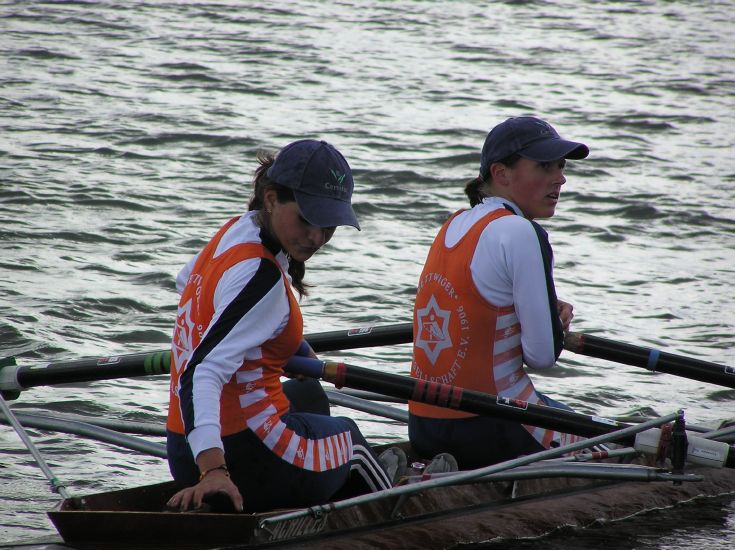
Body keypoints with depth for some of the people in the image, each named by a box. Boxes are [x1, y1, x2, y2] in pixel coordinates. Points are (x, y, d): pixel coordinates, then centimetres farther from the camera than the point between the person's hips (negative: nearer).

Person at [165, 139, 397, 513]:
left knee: (309, 395, 38)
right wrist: (213, 469, -48)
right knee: (347, 436, 25)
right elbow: (202, 376, -35)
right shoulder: (260, 277, -25)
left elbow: (186, 283, 28)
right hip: (244, 461, -9)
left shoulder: (236, 230, 4)